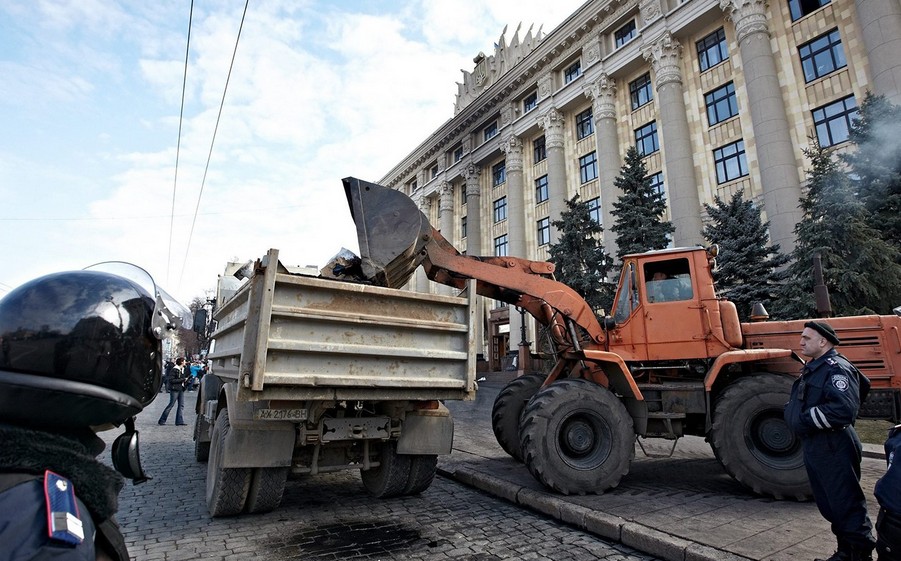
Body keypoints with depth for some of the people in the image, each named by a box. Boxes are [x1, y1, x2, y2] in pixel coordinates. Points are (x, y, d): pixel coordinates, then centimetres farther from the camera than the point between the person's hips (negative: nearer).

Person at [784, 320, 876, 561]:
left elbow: (843, 410, -27)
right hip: (815, 448, 10)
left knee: (846, 504, -1)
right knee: (829, 505, 18)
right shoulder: (815, 368, 15)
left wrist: (807, 419, -19)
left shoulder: (836, 368, -17)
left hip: (834, 450, -10)